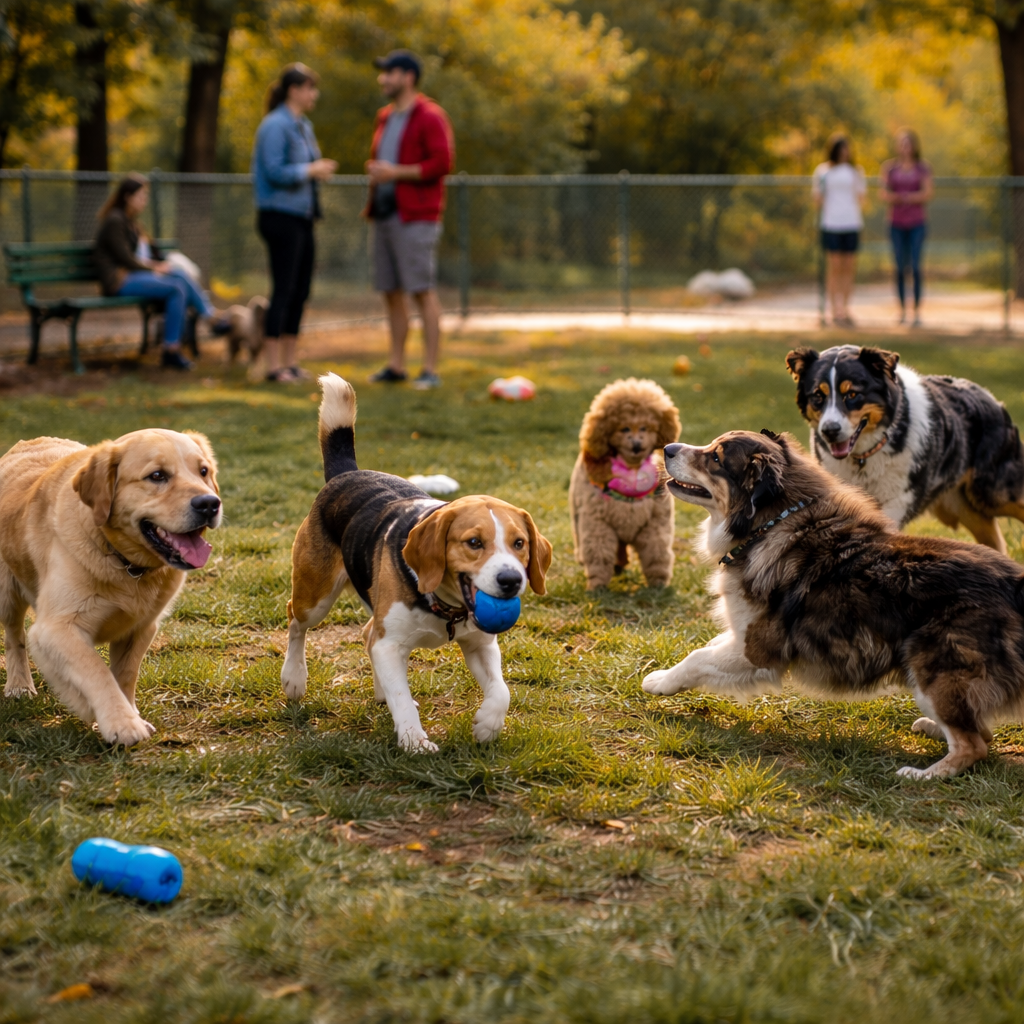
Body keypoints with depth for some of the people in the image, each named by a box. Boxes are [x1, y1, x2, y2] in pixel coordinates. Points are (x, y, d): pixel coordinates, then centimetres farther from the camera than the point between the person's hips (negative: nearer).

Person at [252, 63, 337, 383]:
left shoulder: (303, 126, 15)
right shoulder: (275, 125, -13)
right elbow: (275, 171, -20)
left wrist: (320, 169, 3)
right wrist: (312, 169, -13)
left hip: (302, 216, 9)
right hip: (281, 215, -9)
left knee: (301, 290, 9)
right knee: (284, 289, -7)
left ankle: (290, 362, 16)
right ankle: (273, 365, -3)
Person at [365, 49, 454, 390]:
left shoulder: (430, 117, -6)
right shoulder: (385, 118, 20)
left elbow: (442, 161, -15)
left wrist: (396, 172, -16)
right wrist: (373, 168, 9)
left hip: (415, 217, -8)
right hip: (384, 214, 8)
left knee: (423, 290, -8)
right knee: (391, 291, 8)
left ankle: (430, 369, -6)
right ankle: (396, 364, 15)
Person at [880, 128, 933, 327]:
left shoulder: (923, 168, 1)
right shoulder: (889, 167, 4)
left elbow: (928, 195, -7)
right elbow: (885, 196, -2)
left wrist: (902, 196, -14)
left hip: (917, 223, -2)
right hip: (896, 223, 2)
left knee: (915, 266, -10)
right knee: (900, 267, 3)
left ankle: (917, 311, -7)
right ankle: (902, 309, 11)